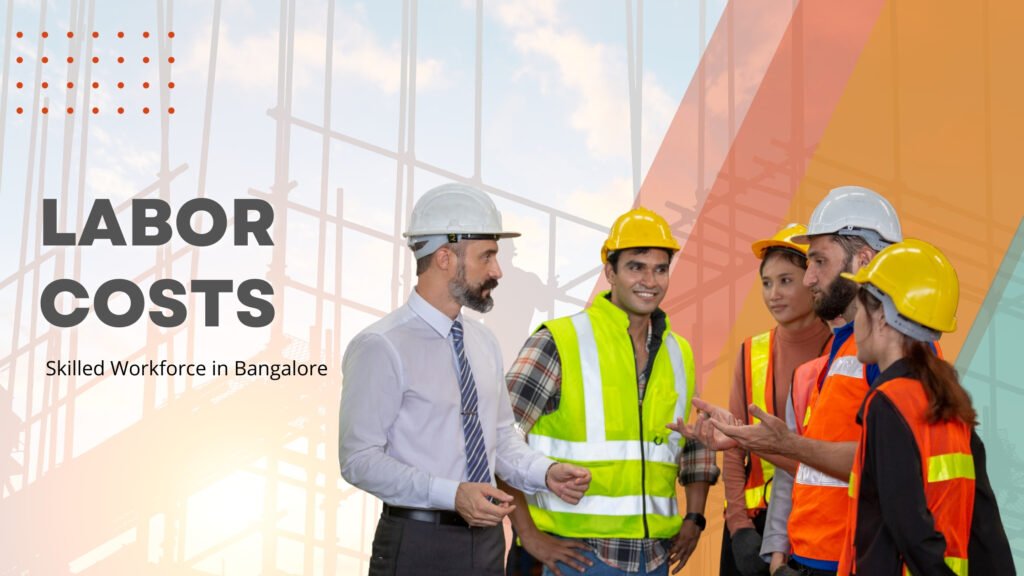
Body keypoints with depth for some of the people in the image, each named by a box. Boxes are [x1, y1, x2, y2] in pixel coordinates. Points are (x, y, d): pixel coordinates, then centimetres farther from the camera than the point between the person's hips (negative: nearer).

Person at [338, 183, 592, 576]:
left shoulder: (484, 342, 7)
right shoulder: (382, 347, -14)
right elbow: (360, 459, -17)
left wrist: (546, 473, -5)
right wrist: (452, 495, -25)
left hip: (487, 539, 6)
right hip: (417, 544, -6)